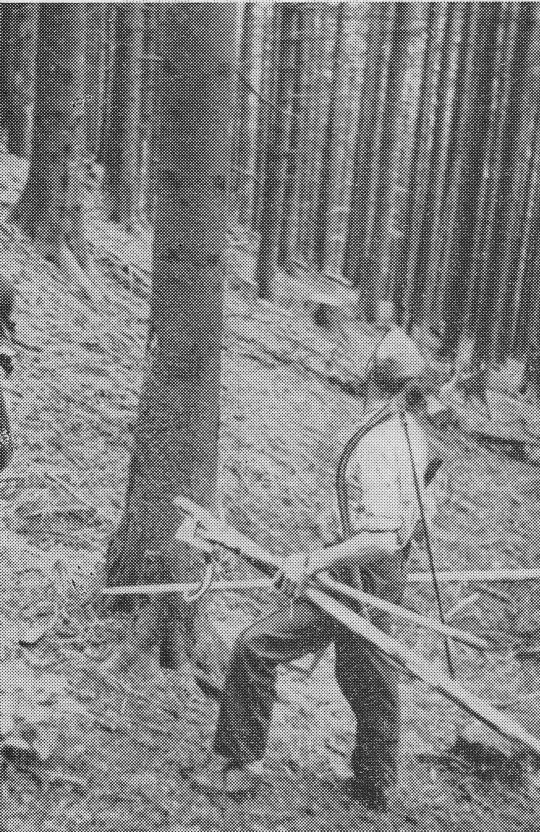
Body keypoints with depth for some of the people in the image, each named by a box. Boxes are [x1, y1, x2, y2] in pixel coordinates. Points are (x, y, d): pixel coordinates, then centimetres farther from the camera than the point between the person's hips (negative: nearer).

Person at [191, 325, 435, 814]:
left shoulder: (375, 446, -24)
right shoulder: (412, 431, 5)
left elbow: (381, 539, -31)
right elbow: (420, 510, 17)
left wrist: (312, 563, -28)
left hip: (359, 577, -10)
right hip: (388, 579, 10)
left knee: (255, 647, -7)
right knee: (370, 682, 22)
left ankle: (239, 765, 3)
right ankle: (374, 789, 39)